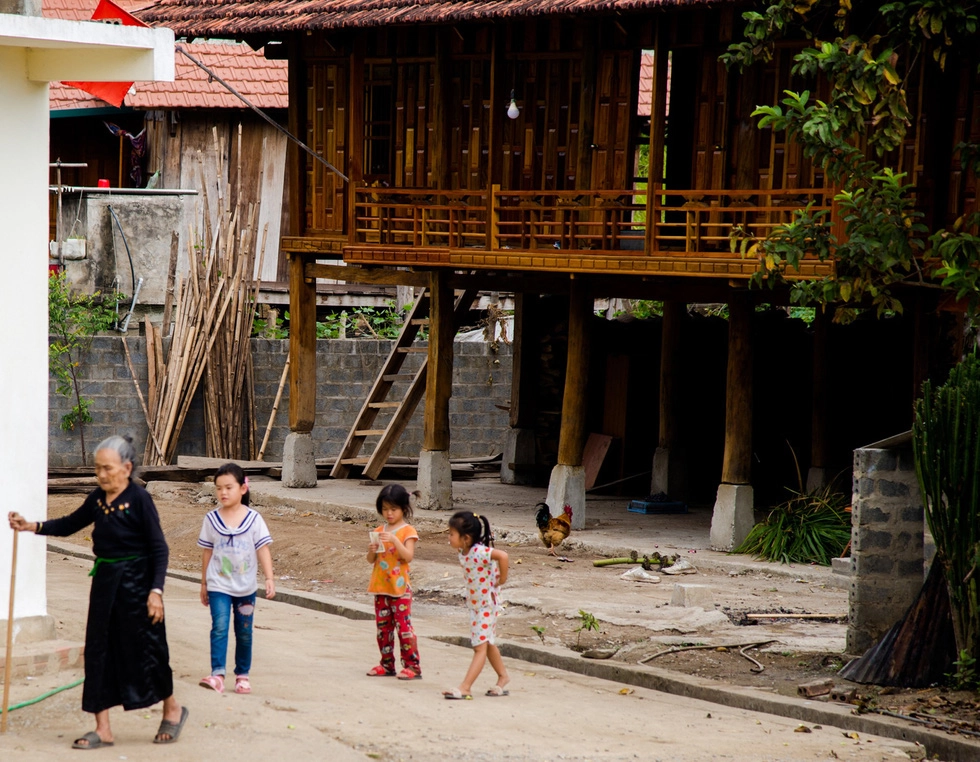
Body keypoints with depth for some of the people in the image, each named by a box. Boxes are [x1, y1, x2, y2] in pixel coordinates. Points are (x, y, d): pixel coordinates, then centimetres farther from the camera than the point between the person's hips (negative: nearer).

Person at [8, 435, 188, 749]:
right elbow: (70, 524, 17)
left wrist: (156, 591, -20)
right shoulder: (97, 498, 4)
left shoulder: (139, 499, -14)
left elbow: (159, 548, -13)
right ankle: (103, 729, 11)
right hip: (105, 581, 7)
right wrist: (32, 526, 3)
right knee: (99, 652, 5)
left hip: (135, 582, -7)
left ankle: (172, 710, 27)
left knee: (144, 649, 3)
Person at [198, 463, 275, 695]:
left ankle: (242, 674, 21)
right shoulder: (212, 519, -1)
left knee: (244, 632, 9)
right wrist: (204, 583, 10)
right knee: (219, 627, -15)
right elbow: (207, 552, 6)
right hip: (219, 586, -1)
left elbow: (263, 549, -3)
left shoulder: (253, 519, -3)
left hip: (246, 587, 1)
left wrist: (269, 578, -12)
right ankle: (217, 674, -21)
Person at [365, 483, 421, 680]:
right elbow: (371, 560, 11)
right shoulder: (379, 531, 11)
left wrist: (394, 540, -27)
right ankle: (387, 664, 18)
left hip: (400, 588, -6)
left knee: (404, 626, -8)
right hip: (380, 587, 6)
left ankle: (412, 666, -6)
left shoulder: (407, 531, -4)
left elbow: (408, 556, -16)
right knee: (383, 627, 9)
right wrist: (371, 550, -11)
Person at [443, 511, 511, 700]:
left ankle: (465, 688, -12)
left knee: (481, 646, -7)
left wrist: (501, 579, -29)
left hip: (487, 604, -10)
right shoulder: (462, 551, -2)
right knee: (487, 644, 21)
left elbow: (502, 555, -42)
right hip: (474, 604, 10)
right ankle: (503, 676, 37)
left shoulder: (479, 552, -28)